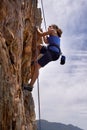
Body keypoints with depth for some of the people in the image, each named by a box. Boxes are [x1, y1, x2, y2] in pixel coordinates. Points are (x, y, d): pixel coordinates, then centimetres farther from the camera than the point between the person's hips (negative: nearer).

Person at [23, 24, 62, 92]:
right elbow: (46, 41, 44)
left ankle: (30, 85, -19)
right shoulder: (57, 36, 32)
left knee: (37, 66, -13)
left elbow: (41, 34, 8)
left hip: (52, 52, -9)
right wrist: (45, 34, 49)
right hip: (55, 53, 9)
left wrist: (38, 29, 27)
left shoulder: (53, 31, 9)